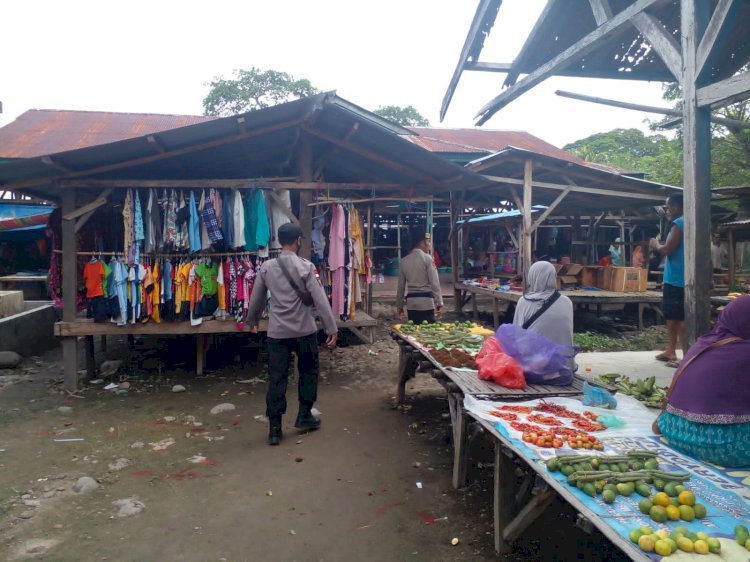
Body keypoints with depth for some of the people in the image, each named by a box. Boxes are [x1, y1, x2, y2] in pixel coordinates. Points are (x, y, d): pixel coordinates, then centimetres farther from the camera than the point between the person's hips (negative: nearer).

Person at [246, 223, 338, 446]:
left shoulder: (266, 267, 0)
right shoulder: (306, 266, -9)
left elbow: (256, 298, 9)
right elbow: (320, 299, -13)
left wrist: (252, 321, 27)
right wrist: (332, 329, -10)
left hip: (277, 331, 2)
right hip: (304, 330, -2)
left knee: (276, 378, 7)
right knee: (309, 371, 18)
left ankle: (274, 428, 9)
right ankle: (304, 416, 24)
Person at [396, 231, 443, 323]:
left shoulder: (404, 261, 7)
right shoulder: (427, 258, -6)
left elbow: (401, 286, 11)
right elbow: (434, 283, -10)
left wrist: (399, 306, 17)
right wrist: (439, 303, -8)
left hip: (411, 302, 5)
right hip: (426, 301, -5)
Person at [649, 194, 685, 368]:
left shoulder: (679, 223, -13)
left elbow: (668, 250, -17)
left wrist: (656, 245, 0)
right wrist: (659, 248, 12)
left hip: (676, 279, -10)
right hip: (676, 278, 10)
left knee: (679, 317, -8)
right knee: (671, 315, 17)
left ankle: (687, 356, -6)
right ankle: (671, 351, 24)